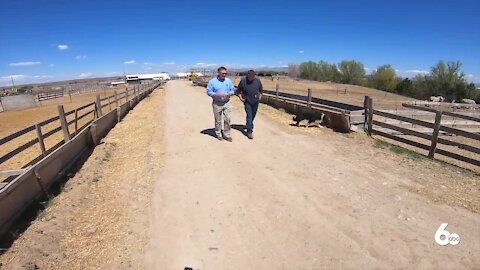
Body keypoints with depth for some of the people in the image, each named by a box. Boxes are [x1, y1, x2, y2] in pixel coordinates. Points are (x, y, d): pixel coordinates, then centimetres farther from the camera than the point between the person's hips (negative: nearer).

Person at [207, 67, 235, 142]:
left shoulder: (229, 81, 4)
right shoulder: (212, 81, -6)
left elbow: (233, 90, 11)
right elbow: (209, 92, -6)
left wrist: (230, 94, -12)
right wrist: (217, 95, -20)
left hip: (227, 103, 2)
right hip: (217, 103, -2)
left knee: (227, 119, 0)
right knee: (218, 120, 8)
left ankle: (227, 134, 13)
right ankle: (218, 134, 25)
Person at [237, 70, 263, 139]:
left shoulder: (257, 80, -3)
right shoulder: (243, 81, -9)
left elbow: (261, 89, 13)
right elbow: (238, 90, 3)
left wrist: (260, 97, 6)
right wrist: (240, 97, -6)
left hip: (255, 101, 3)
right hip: (247, 102, -3)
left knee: (253, 115, 15)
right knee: (249, 116, -8)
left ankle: (249, 126, 39)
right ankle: (249, 131, -6)